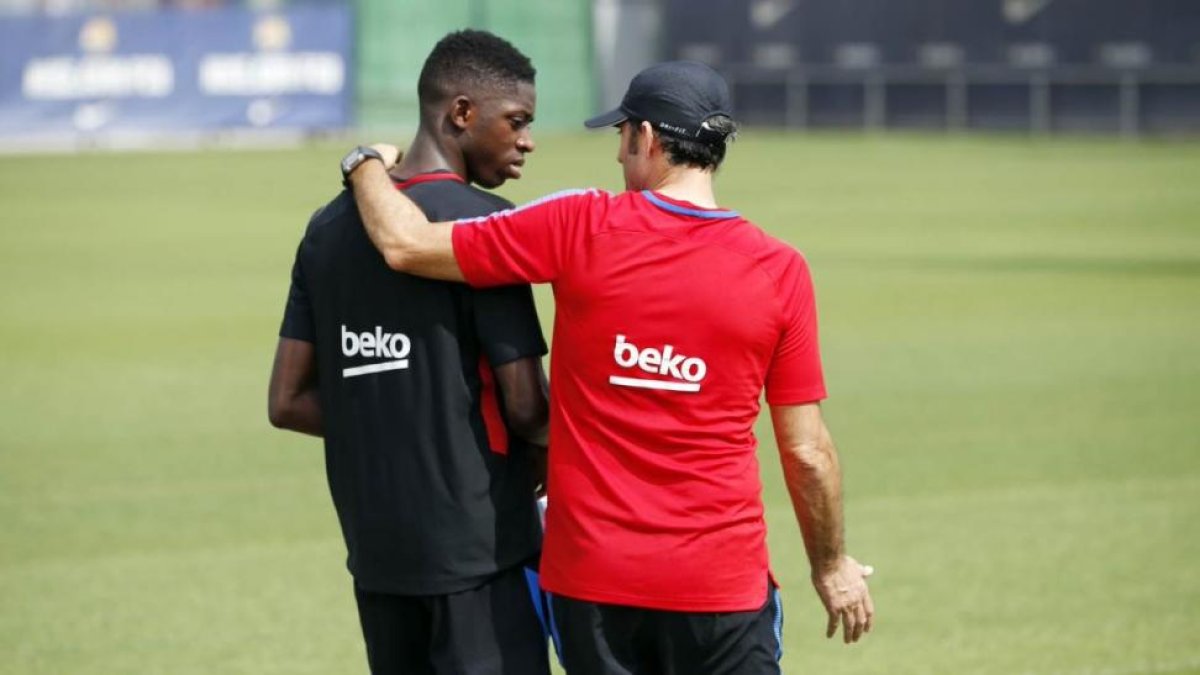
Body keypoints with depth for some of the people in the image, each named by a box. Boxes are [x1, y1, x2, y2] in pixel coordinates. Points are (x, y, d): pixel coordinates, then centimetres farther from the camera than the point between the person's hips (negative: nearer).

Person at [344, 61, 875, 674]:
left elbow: (405, 244, -2)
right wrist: (830, 564, 16)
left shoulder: (581, 230, -6)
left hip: (592, 575, 1)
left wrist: (368, 165, 19)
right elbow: (807, 452, 0)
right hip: (721, 579, -1)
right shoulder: (780, 271, -4)